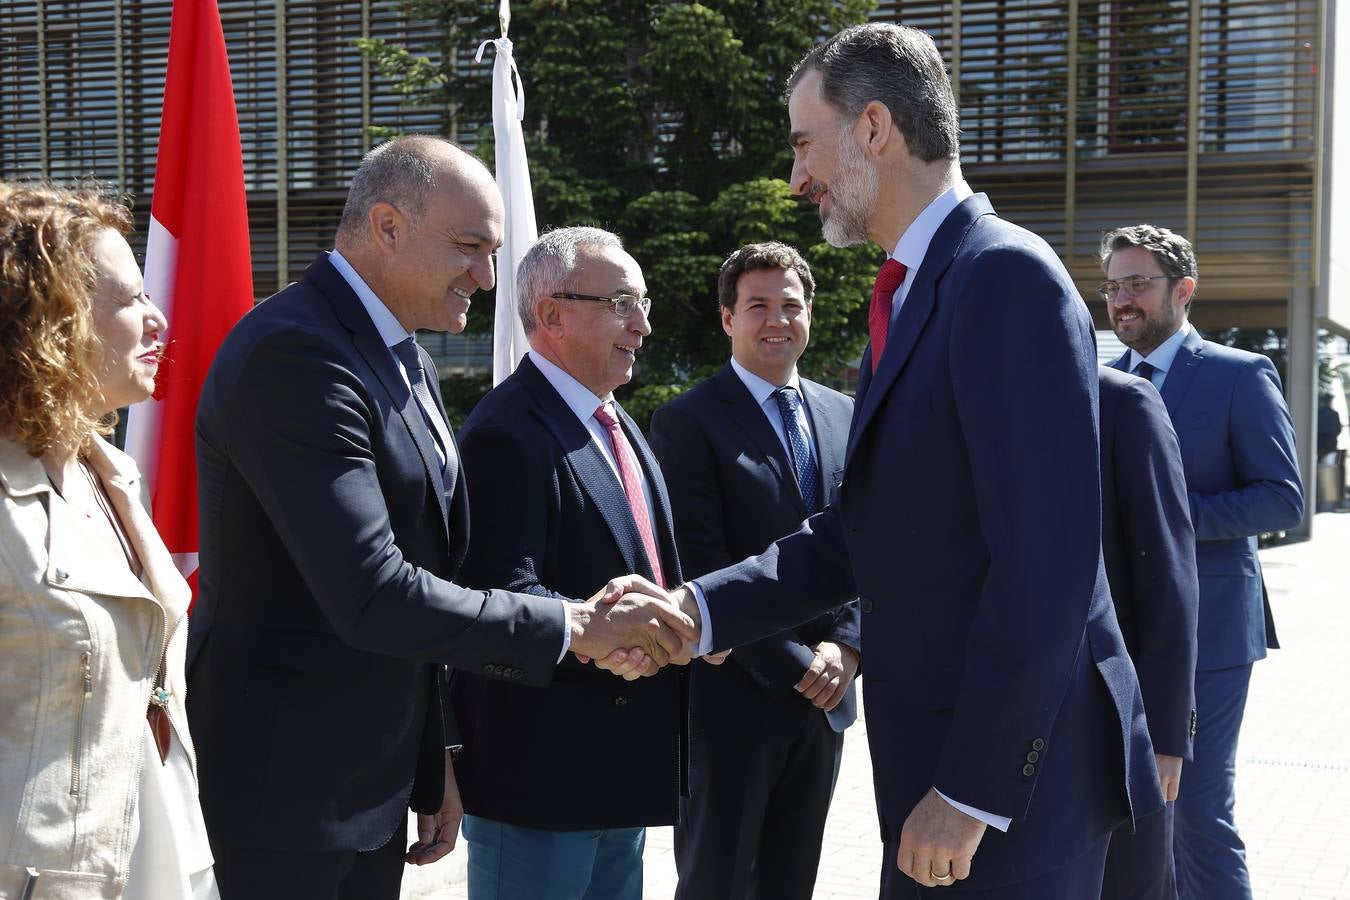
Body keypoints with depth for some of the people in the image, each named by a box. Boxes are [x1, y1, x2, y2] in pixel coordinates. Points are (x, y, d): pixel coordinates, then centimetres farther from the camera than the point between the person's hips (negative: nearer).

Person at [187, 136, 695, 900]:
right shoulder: (295, 356, -21)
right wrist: (569, 626, -22)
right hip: (288, 781, -9)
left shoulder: (406, 362, 10)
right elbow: (372, 598, -28)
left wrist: (431, 759, 15)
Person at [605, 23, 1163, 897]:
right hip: (936, 759, 9)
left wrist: (973, 791, -20)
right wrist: (694, 611, -1)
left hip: (1012, 772, -8)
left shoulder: (1006, 275, -16)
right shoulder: (912, 294, 13)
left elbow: (1046, 561, -22)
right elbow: (859, 531, 10)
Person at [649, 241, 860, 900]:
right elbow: (702, 569, -14)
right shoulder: (686, 423, -8)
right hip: (733, 697, -5)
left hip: (826, 693, 5)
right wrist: (796, 667, -15)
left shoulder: (844, 415, 9)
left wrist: (845, 647, -8)